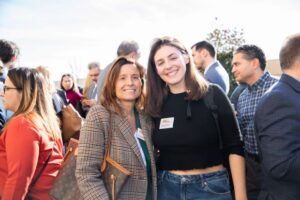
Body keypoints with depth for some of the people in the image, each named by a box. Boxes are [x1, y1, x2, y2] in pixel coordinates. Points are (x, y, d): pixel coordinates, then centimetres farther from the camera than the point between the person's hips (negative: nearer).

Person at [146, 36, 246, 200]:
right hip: (166, 186, 2)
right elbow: (151, 150, 9)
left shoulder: (213, 95, -9)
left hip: (210, 185, -2)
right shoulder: (155, 104, -1)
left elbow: (234, 148, -9)